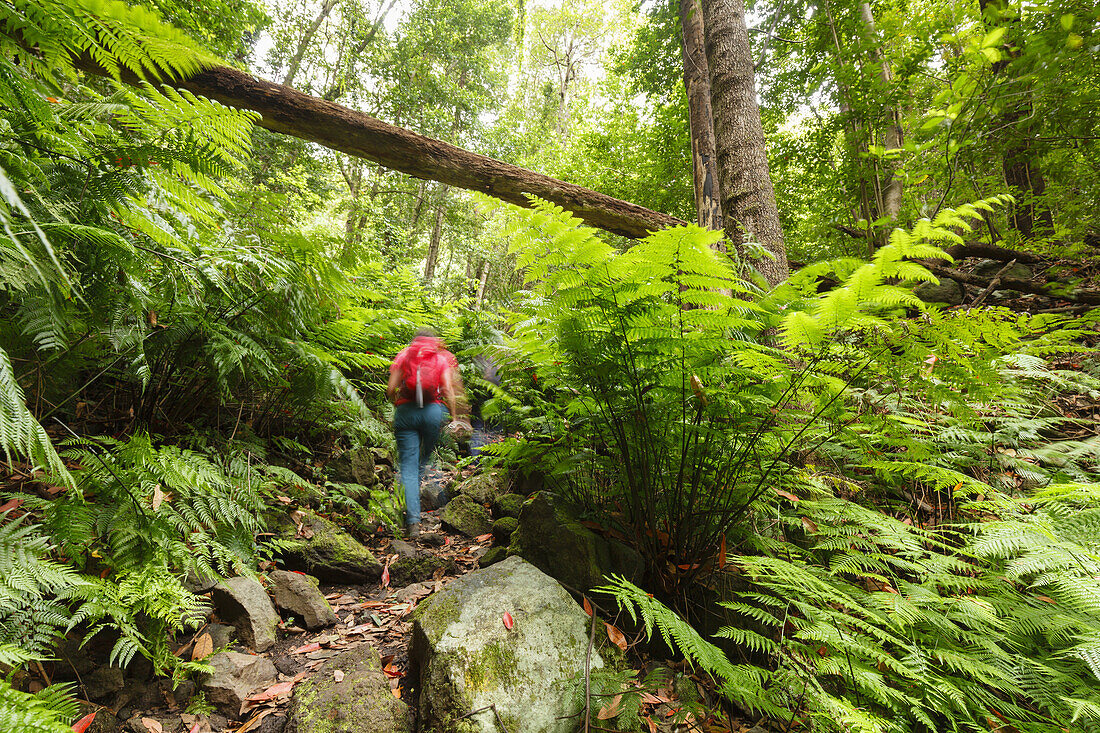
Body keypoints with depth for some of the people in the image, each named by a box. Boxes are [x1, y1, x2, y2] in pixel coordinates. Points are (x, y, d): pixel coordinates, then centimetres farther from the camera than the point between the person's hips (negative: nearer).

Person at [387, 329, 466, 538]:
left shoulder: (403, 356, 13)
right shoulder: (441, 359, 11)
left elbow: (391, 389, 3)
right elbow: (448, 390, -2)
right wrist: (454, 417, 2)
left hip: (405, 411, 1)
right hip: (433, 411, 0)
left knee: (408, 467, 0)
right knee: (428, 458, 22)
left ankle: (413, 520, -7)